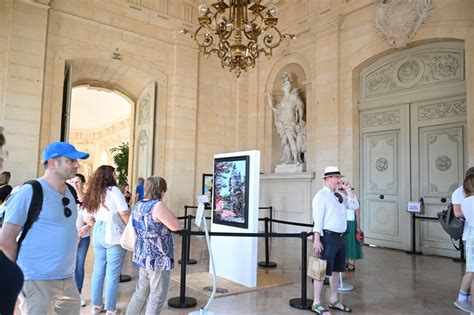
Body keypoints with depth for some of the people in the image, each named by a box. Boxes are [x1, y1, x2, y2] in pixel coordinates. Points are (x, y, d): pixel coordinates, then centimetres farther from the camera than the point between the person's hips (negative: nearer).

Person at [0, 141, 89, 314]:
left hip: (68, 279, 7)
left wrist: (64, 266, 15)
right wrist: (23, 271, -3)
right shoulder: (30, 192, -14)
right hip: (38, 281, -7)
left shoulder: (70, 193, 8)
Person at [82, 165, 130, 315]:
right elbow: (124, 214, -16)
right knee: (112, 273, 1)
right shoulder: (113, 190, -10)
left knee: (98, 270, 16)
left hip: (98, 233, 7)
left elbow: (88, 218, 13)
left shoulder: (93, 193, 11)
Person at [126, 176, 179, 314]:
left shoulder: (138, 206, 8)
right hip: (158, 258, -8)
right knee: (157, 296, 5)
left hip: (143, 256, 9)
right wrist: (167, 211, -5)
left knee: (141, 292, 20)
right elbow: (175, 226, -15)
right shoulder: (158, 205, -20)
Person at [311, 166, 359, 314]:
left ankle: (333, 300, 30)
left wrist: (348, 189, 2)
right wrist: (317, 240, -20)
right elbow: (318, 219, -15)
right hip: (328, 236, -8)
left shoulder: (340, 195, 13)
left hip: (341, 237, 8)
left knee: (336, 270, 16)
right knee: (323, 270, -3)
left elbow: (354, 205, 10)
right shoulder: (321, 196, -10)